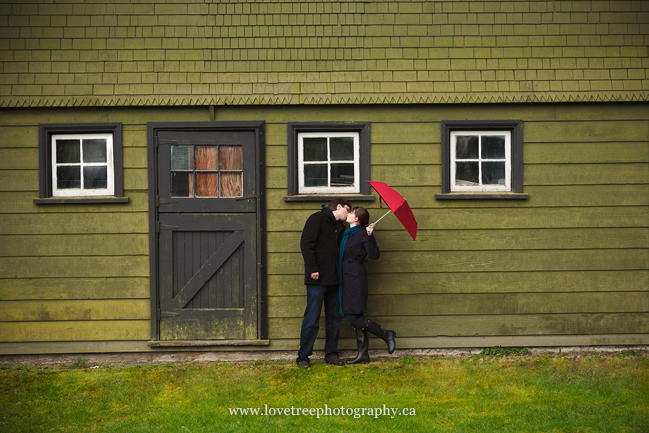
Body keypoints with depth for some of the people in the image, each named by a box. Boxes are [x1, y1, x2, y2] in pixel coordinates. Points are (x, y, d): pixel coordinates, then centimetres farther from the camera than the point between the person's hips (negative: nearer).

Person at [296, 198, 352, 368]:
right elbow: (306, 244, -10)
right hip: (317, 278, -7)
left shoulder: (340, 227, 21)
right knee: (312, 319, -6)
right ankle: (303, 357, 2)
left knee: (334, 318, 8)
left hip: (334, 279, 8)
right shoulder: (317, 219, -2)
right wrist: (313, 268, -17)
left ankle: (331, 354, 17)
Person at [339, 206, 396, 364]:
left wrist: (370, 236, -25)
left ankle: (387, 335, 3)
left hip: (355, 278, -9)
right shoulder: (347, 233, 15)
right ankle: (363, 354, 12)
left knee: (353, 318, -11)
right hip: (347, 279, 9)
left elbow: (374, 255, -15)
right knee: (355, 318, 8)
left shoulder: (362, 233, -9)